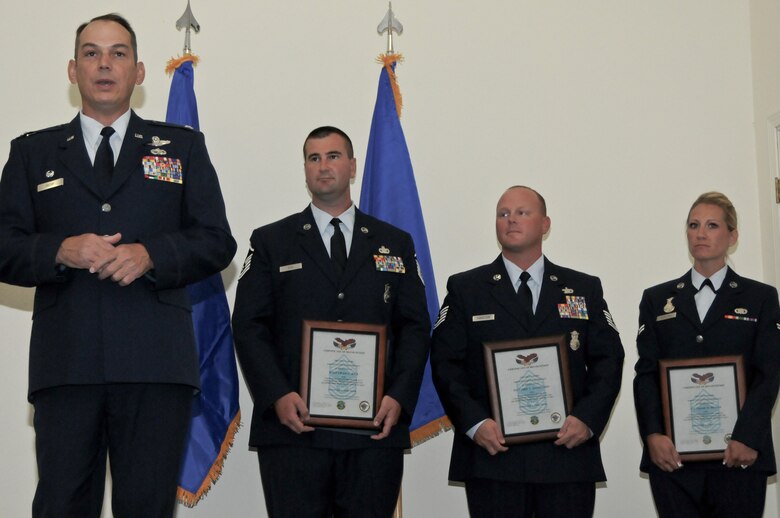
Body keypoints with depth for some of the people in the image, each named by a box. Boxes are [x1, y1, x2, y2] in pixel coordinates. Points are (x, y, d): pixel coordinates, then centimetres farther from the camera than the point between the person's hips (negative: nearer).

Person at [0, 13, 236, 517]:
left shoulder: (183, 147, 15)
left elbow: (216, 243, 7)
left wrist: (149, 255, -11)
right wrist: (61, 251, -12)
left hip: (156, 362, 0)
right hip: (65, 360, 1)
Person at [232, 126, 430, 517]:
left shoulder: (395, 244, 14)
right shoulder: (271, 242, 10)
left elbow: (415, 328, 9)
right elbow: (249, 326, 2)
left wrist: (399, 397, -6)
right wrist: (277, 396, -12)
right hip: (292, 427, -1)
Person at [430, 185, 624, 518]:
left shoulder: (585, 290, 13)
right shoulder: (465, 289, 9)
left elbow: (608, 361, 7)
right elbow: (445, 363, 1)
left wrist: (587, 419, -8)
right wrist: (474, 422, -12)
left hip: (568, 455, 1)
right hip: (492, 454, -1)